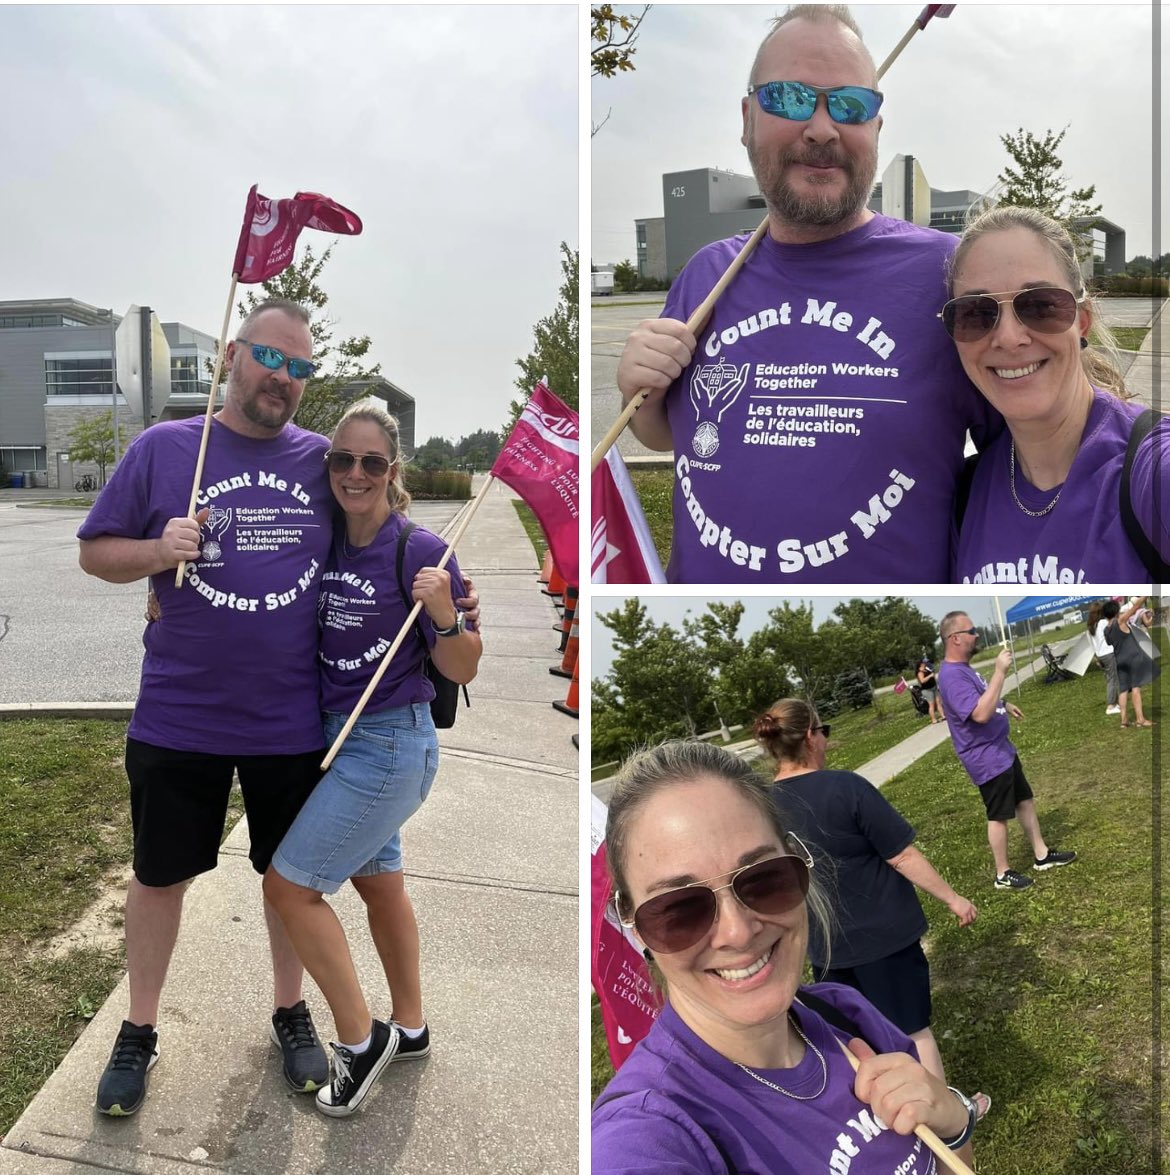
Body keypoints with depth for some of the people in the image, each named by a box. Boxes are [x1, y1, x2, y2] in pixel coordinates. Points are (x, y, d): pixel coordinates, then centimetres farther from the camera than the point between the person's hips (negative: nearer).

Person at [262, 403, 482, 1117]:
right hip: (338, 736, 7)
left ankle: (359, 1039, 14)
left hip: (390, 745, -7)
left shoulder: (421, 552, -17)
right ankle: (409, 1029, 39)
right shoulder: (325, 546, 2)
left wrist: (445, 615, -33)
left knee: (291, 886, -3)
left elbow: (463, 671, -13)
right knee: (380, 884, 19)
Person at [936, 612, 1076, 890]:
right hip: (987, 759, -10)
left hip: (1001, 750, 10)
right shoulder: (952, 676, -28)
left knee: (1025, 800, 19)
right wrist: (1000, 672, -36)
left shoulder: (963, 668, 7)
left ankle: (1042, 854, 34)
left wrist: (1004, 705, 22)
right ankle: (1003, 875, 18)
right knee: (999, 815, 3)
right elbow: (980, 713, -39)